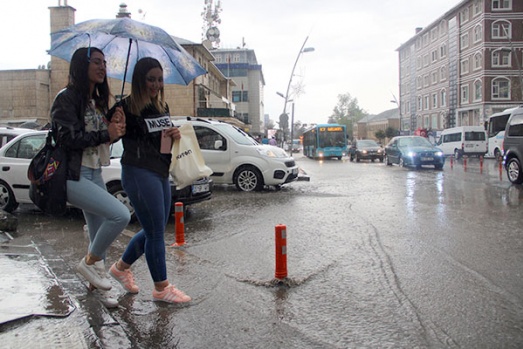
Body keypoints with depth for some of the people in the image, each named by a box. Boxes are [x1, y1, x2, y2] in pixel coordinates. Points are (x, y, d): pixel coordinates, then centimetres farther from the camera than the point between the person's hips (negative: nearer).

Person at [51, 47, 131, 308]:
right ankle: (89, 263, -1)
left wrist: (117, 127, -5)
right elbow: (69, 138, -19)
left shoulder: (98, 100, 16)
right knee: (120, 215, -23)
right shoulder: (67, 98, -10)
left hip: (94, 174, 9)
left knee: (99, 234, 13)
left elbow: (104, 135, 16)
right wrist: (106, 134, -17)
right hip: (73, 176, -9)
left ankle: (96, 285, 31)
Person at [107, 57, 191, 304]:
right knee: (156, 232, -2)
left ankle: (121, 267, 36)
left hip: (161, 173, 8)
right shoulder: (127, 107, -9)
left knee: (154, 230, 16)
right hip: (139, 173, -8)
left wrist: (175, 134, 0)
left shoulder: (162, 107, 12)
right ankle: (161, 288, 13)